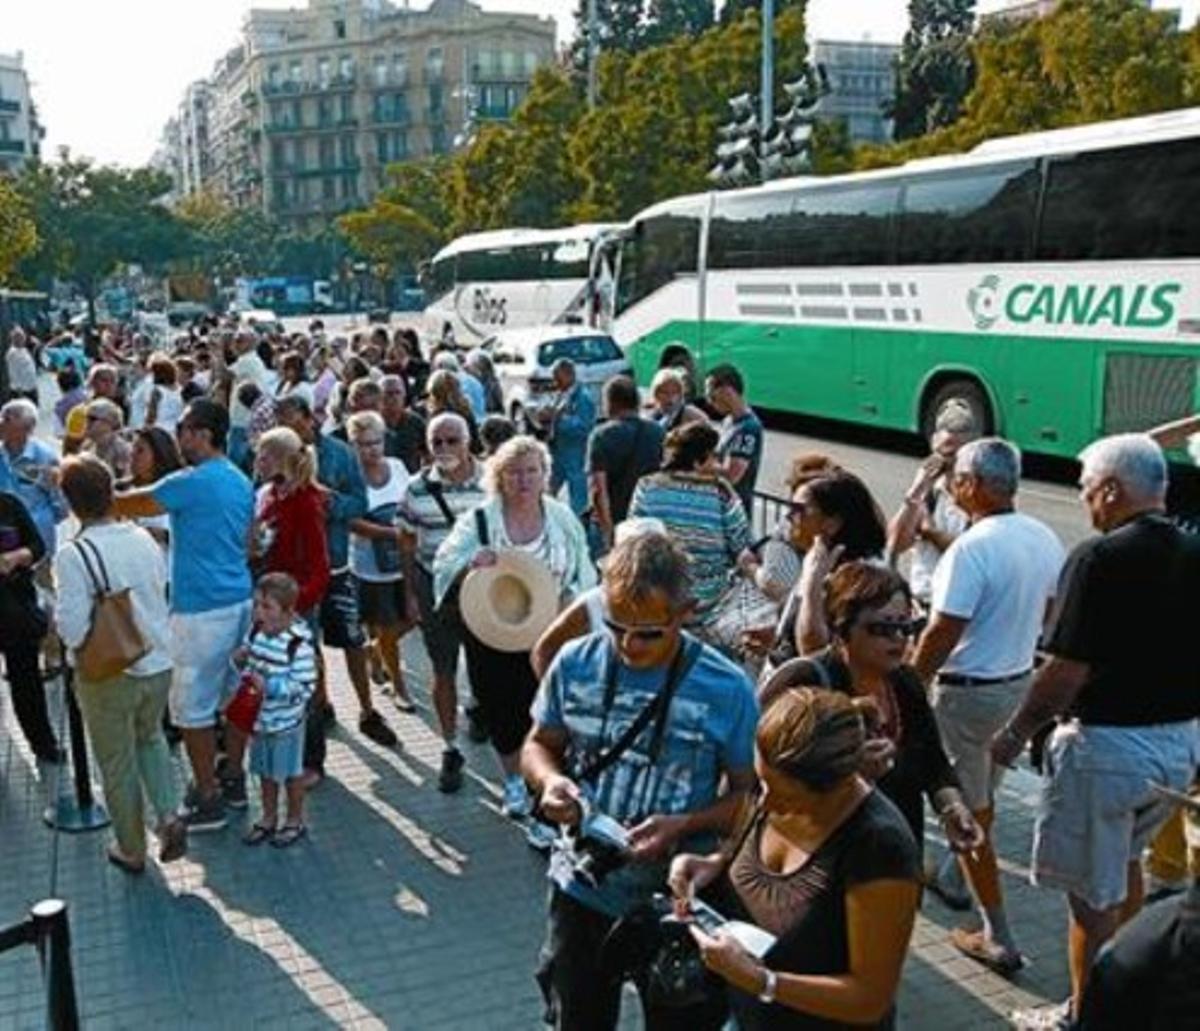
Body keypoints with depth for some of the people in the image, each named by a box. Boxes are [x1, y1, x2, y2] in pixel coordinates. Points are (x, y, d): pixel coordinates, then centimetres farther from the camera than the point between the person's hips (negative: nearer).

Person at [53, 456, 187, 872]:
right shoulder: (144, 539, -4)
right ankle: (169, 815, 14)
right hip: (159, 665, 5)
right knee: (150, 737, 29)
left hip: (109, 676, -4)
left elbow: (72, 630, -21)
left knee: (118, 765, 14)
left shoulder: (73, 555, -20)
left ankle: (131, 851, 29)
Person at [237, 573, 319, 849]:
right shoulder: (256, 631, -4)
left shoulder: (298, 643, -24)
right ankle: (269, 817, 39)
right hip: (260, 716, 6)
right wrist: (242, 660, -9)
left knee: (290, 772, 12)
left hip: (286, 721, -6)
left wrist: (269, 685, -28)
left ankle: (295, 820, 31)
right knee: (265, 770, 21)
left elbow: (305, 686, -23)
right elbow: (250, 660, 13)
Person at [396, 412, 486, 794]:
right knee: (443, 671, 9)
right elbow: (407, 543, 4)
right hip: (434, 588, 1)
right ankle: (451, 750, 23)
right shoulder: (417, 488, -3)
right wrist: (410, 593, 1)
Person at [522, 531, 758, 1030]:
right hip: (582, 891, 2)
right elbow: (539, 744, 4)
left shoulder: (727, 689, -18)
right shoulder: (575, 663, -10)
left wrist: (684, 826, -24)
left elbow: (748, 793, -8)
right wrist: (549, 780, -18)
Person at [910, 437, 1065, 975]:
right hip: (1020, 682, 8)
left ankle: (1000, 940, 10)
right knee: (981, 796, 25)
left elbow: (942, 634, -24)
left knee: (969, 813, 4)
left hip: (969, 693, -8)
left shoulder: (972, 550, -26)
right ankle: (950, 877, 46)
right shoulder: (1044, 539, -1)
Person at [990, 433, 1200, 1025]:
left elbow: (1067, 671, -23)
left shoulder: (1102, 559, -21)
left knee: (1092, 893, 7)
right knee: (1126, 857, 29)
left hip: (1109, 745, -8)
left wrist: (1016, 731, -9)